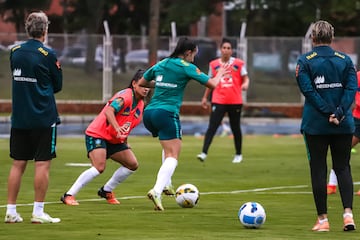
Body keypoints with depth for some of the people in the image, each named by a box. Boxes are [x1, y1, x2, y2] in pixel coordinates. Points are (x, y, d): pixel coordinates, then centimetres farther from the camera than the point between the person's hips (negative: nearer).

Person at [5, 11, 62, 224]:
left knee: (18, 164, 8)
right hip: (44, 118, -5)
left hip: (19, 118, 5)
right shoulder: (48, 55, -9)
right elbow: (58, 85, 1)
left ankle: (11, 211, 8)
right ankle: (38, 212, -3)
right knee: (43, 164, -1)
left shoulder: (15, 52, 5)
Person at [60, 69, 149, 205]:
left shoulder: (140, 104, 7)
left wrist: (124, 141, 17)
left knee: (132, 165, 3)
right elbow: (108, 111, -36)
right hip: (97, 135, -9)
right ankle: (69, 196, -19)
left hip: (114, 140, 9)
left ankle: (106, 191, 19)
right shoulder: (125, 96, -20)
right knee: (99, 167, -25)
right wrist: (117, 128, -49)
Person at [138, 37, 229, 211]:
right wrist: (220, 74, 21)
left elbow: (141, 83, 27)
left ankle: (165, 183, 18)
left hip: (149, 112, 7)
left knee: (169, 147, 30)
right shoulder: (186, 67, -2)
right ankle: (157, 190, -29)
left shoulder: (160, 64, 16)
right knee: (172, 155, -8)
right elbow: (212, 84, 0)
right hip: (167, 113, -7)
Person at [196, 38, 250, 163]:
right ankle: (204, 153, -19)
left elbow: (245, 78, 4)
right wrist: (205, 97, 18)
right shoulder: (214, 64, 7)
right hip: (218, 101, 0)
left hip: (235, 101, 0)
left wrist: (245, 84, -20)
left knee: (235, 128, 10)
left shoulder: (239, 63, 2)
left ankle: (238, 154, 25)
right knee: (212, 127, -13)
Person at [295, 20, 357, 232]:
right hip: (344, 126, 2)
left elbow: (308, 90, -12)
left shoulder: (305, 61, -3)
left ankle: (323, 220, 4)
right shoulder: (345, 60, 3)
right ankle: (348, 213, -8)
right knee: (343, 168, 9)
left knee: (318, 170, 5)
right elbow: (351, 88, -7)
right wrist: (339, 113, -13)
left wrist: (328, 112, -14)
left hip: (315, 125, -2)